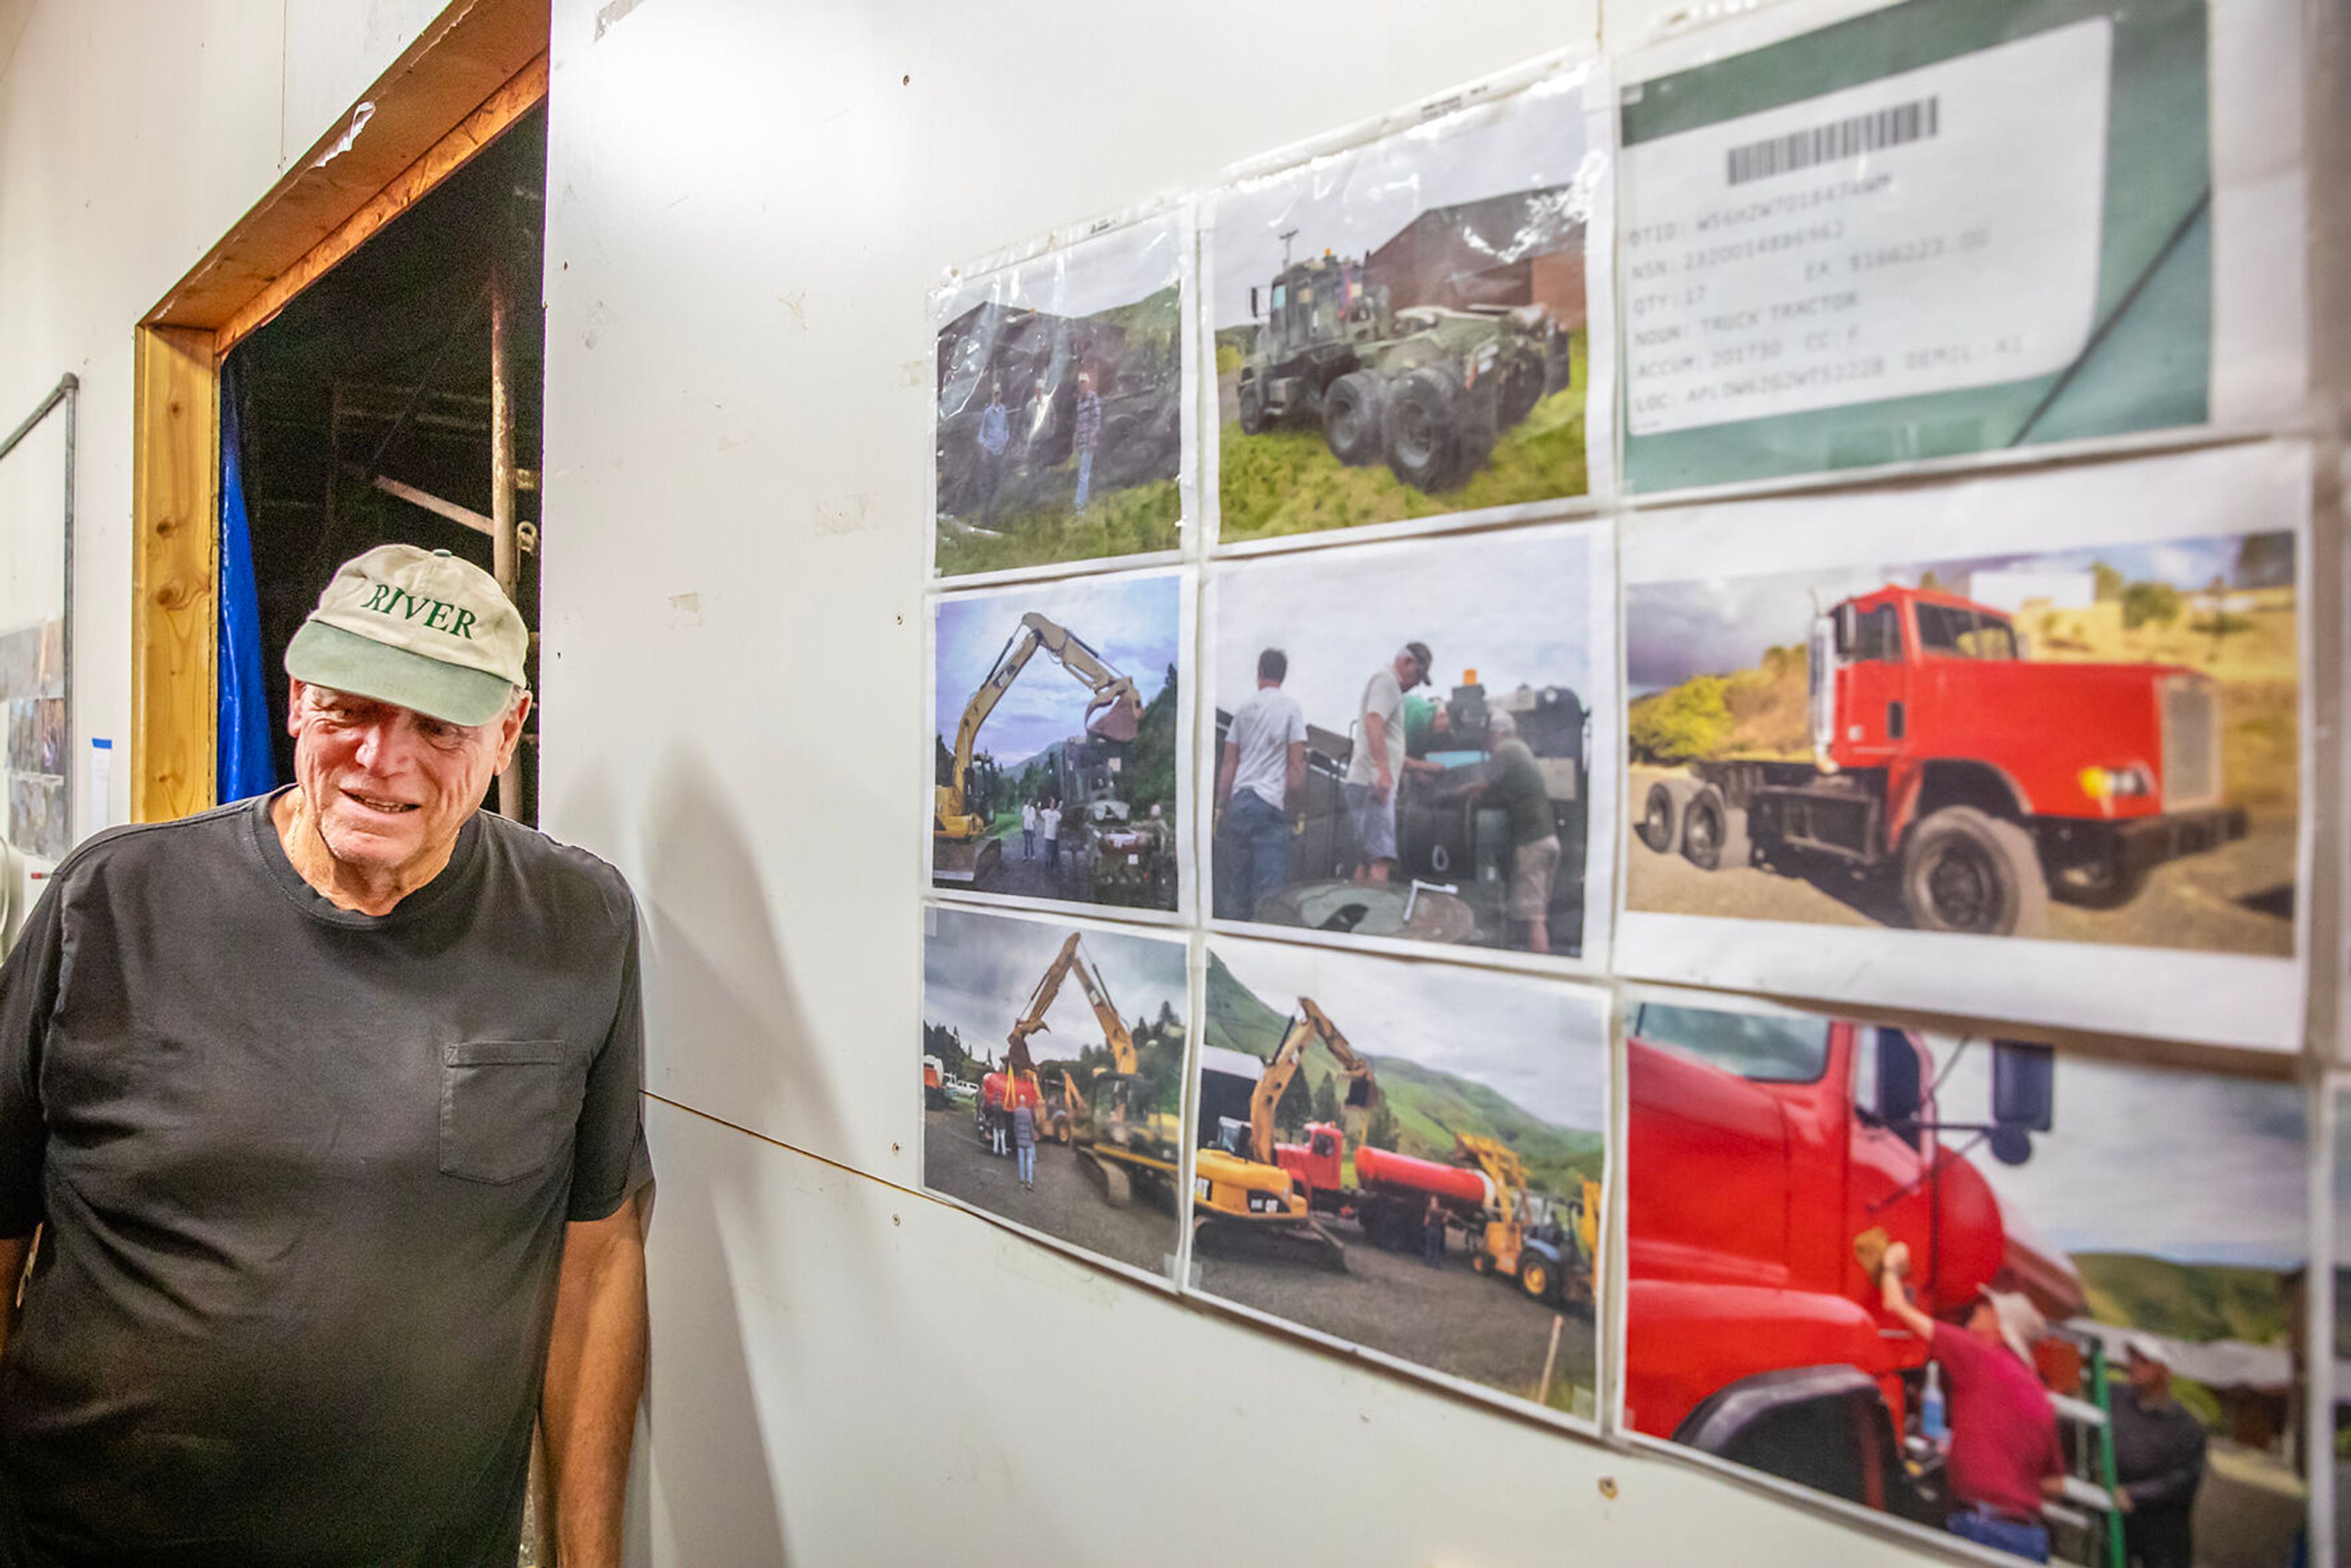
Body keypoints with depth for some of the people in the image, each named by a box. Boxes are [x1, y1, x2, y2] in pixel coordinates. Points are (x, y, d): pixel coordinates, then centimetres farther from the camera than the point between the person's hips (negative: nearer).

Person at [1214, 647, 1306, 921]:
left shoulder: (1245, 708, 12)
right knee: (1268, 887, -6)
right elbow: (1297, 764, -7)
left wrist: (1221, 805, 15)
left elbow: (1228, 763, 12)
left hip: (1239, 799, 5)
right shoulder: (1291, 707, -1)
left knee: (1236, 882, 11)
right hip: (1270, 802, -5)